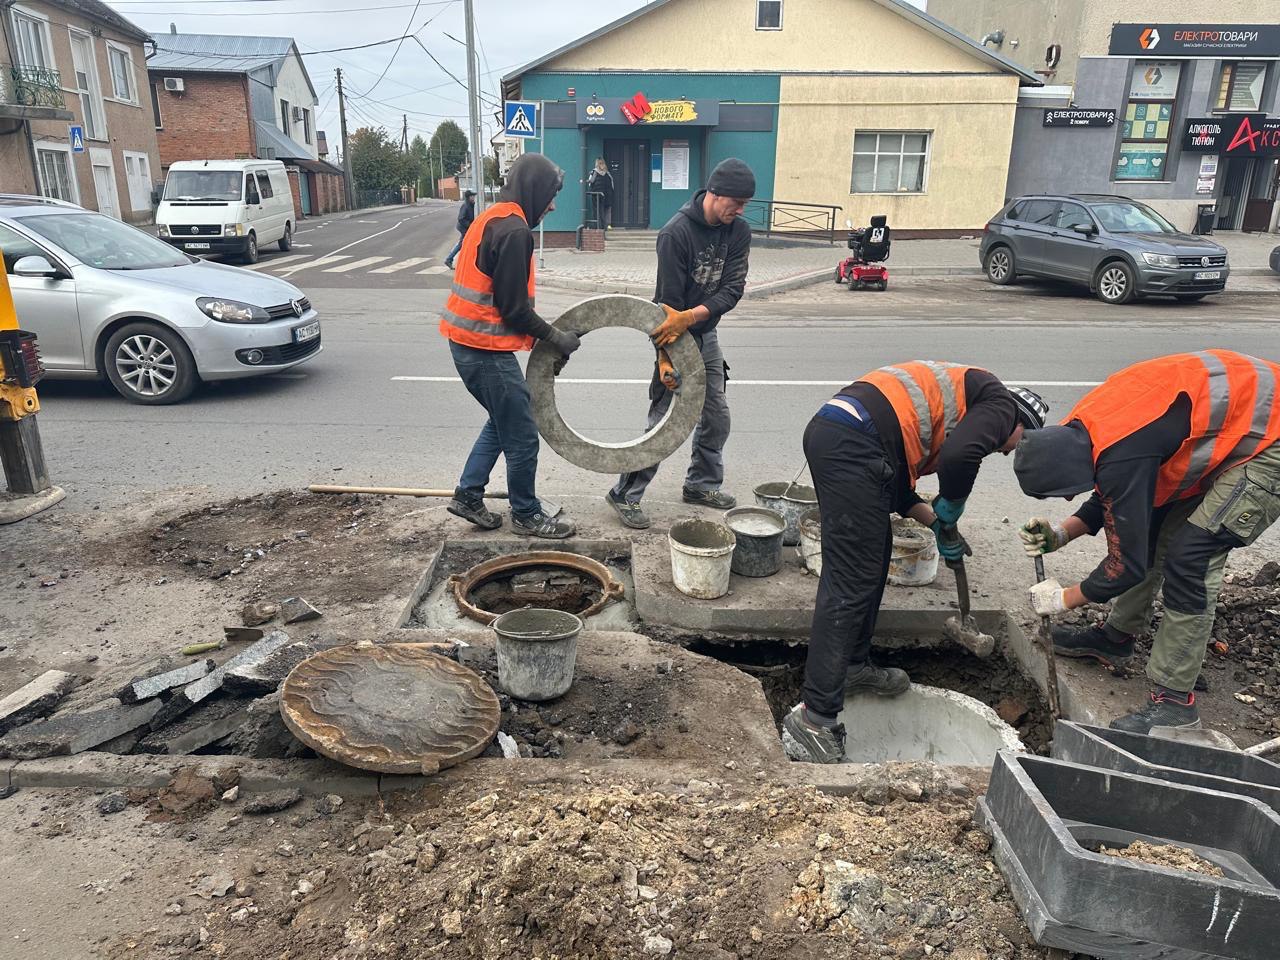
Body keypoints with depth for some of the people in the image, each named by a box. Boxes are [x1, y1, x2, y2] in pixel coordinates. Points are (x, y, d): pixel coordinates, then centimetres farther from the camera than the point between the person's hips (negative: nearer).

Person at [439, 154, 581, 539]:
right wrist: (554, 337, -5)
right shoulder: (514, 231, -18)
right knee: (522, 438, 3)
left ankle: (468, 495, 28)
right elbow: (514, 308, -19)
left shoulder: (492, 220, 13)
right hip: (487, 350, -10)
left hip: (468, 344, 10)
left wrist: (545, 336, 15)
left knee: (501, 421, 24)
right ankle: (526, 515, 18)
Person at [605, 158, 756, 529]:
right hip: (676, 336, -7)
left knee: (717, 417, 12)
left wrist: (690, 316, -29)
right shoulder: (677, 231, -20)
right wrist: (666, 355, -25)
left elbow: (733, 289, -13)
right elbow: (669, 299, -22)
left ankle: (702, 484, 30)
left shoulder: (739, 231, -3)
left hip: (706, 335, 7)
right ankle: (626, 495, 3)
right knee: (663, 421, -8)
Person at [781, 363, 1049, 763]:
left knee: (875, 554, 23)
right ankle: (814, 720, -6)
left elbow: (896, 481, 31)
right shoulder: (1000, 404, 9)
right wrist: (949, 515, 4)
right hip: (855, 444, -10)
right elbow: (960, 456, -14)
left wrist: (938, 521, 25)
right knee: (851, 583, -8)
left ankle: (853, 665, 36)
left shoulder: (959, 391, 35)